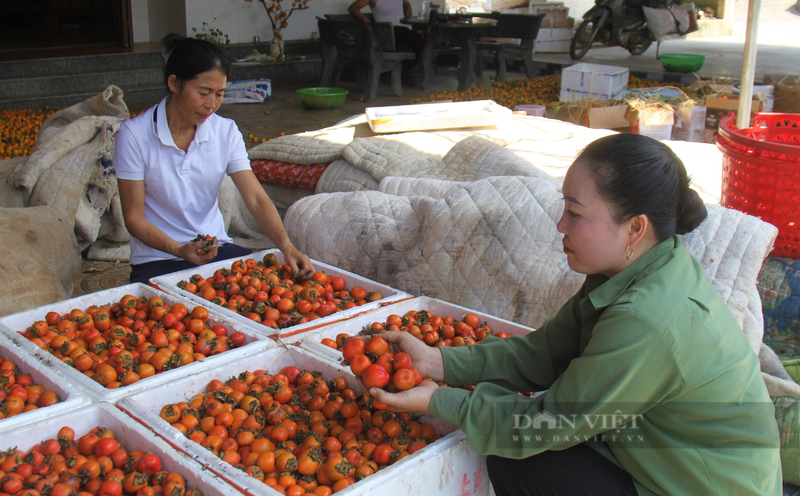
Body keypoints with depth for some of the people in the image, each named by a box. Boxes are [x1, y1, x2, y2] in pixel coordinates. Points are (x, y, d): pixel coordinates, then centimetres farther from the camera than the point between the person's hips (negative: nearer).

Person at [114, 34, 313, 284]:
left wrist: (286, 246, -25)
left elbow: (256, 199, -8)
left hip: (216, 249, 4)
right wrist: (179, 249, -26)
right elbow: (134, 218, -9)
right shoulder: (134, 134, -11)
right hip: (157, 260, -3)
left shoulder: (225, 131, 0)